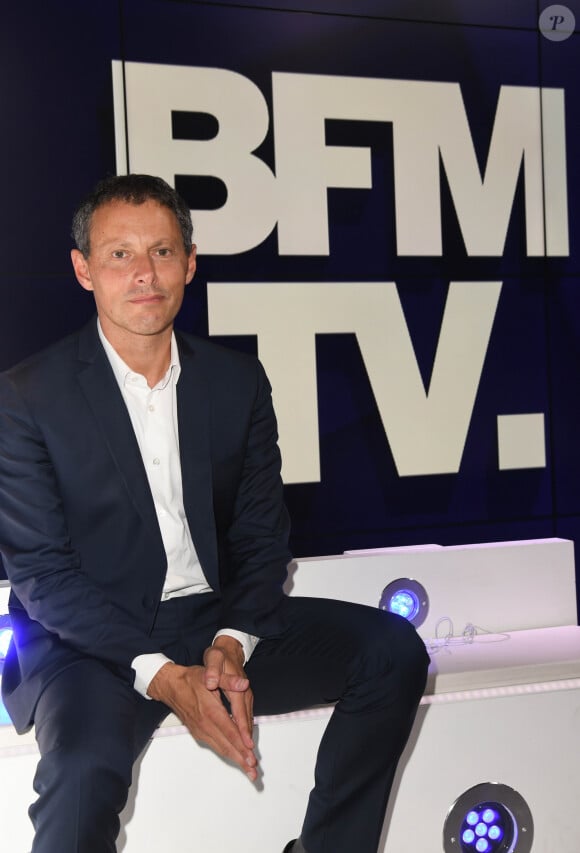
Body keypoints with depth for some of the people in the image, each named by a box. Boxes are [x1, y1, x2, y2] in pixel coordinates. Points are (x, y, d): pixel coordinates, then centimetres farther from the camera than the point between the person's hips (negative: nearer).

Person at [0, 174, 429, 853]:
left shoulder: (239, 381, 6)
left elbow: (262, 535, 7)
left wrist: (234, 641, -14)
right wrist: (162, 676, -20)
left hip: (218, 624, 5)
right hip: (90, 644, -4)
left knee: (393, 649, -12)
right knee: (86, 770, -35)